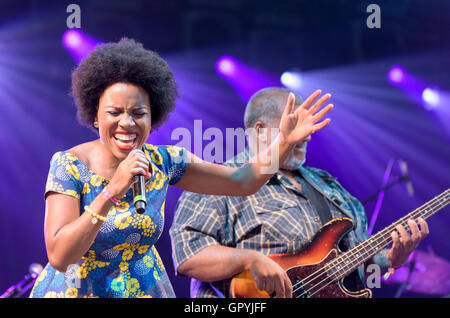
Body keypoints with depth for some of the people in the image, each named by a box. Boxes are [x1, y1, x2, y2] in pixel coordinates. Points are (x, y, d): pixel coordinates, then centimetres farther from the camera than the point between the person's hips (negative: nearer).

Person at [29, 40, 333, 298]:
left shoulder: (163, 161, -6)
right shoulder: (69, 165, -18)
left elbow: (242, 182, 0)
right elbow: (59, 257, -27)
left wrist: (285, 142, -17)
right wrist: (113, 191, -36)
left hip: (145, 288, 4)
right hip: (75, 290, -3)